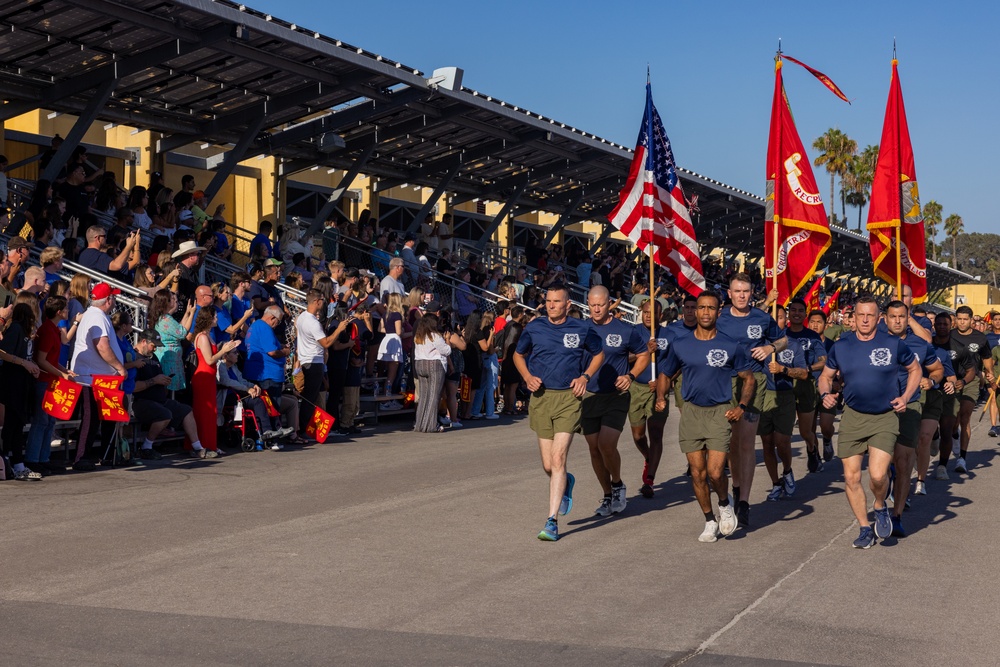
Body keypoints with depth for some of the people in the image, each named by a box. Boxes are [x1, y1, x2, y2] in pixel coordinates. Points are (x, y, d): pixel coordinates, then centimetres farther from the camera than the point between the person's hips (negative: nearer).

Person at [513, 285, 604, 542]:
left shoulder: (582, 329, 1)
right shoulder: (534, 328, 4)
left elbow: (598, 354, 17)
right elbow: (518, 355, 18)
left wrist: (585, 377, 0)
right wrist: (527, 377, 0)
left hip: (569, 398, -2)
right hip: (541, 398, 3)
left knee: (558, 459, -13)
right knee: (548, 465, 6)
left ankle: (552, 521, -10)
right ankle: (565, 483, 43)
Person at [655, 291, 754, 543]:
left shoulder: (731, 346, -3)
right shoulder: (680, 344, 2)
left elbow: (749, 378, 6)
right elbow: (665, 373, 14)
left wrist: (741, 406, -9)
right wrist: (661, 397, -4)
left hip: (721, 411, -2)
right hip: (691, 411, 3)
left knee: (715, 472, -12)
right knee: (697, 472, 5)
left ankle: (725, 504, 20)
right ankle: (710, 522, 23)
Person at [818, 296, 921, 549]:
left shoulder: (893, 344, -4)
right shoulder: (841, 347, 1)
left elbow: (915, 369, 10)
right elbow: (825, 376, 12)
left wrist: (905, 397, -3)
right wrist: (825, 394, -9)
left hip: (885, 417, -3)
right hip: (852, 416, 3)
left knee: (877, 474, -17)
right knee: (851, 477, 2)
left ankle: (880, 507, 16)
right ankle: (865, 528, 20)